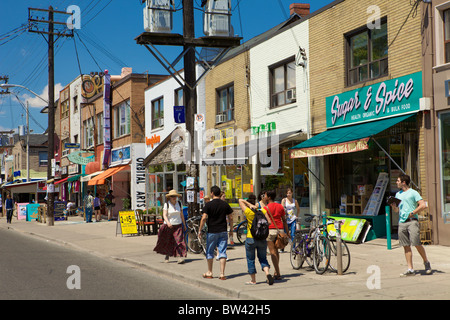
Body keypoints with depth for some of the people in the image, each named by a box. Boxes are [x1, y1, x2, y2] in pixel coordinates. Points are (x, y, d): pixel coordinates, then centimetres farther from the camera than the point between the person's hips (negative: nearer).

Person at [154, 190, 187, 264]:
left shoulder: (179, 204, 5)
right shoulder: (166, 204, -6)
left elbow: (182, 215, 13)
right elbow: (164, 215, -15)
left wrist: (184, 225, 16)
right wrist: (168, 222, -33)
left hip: (178, 225, 2)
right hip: (168, 226, -1)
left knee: (179, 241, -14)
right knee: (167, 242, 9)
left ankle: (180, 257, -20)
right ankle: (167, 255, 33)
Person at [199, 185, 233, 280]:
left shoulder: (208, 205, -8)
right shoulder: (225, 204, 3)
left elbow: (204, 218, -12)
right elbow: (230, 218, 6)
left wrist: (200, 230, -5)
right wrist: (231, 228, 19)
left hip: (212, 232, -2)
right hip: (223, 231, 3)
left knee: (210, 252, 12)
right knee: (222, 252, 3)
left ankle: (209, 273, 21)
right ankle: (222, 274, -2)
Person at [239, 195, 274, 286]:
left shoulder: (248, 211, -10)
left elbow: (240, 200, -6)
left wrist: (250, 205, -13)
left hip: (251, 238, -3)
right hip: (262, 239, 3)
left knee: (250, 260, 11)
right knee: (263, 258, 14)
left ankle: (253, 280, 17)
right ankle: (267, 273, -12)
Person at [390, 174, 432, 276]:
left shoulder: (413, 193, 0)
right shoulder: (398, 194, 19)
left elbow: (423, 205, -7)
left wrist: (412, 213, -12)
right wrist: (393, 206, 2)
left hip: (412, 221, -6)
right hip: (401, 222, 6)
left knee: (416, 243, -12)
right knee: (406, 246, 2)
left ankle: (426, 262, 11)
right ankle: (410, 269, 3)